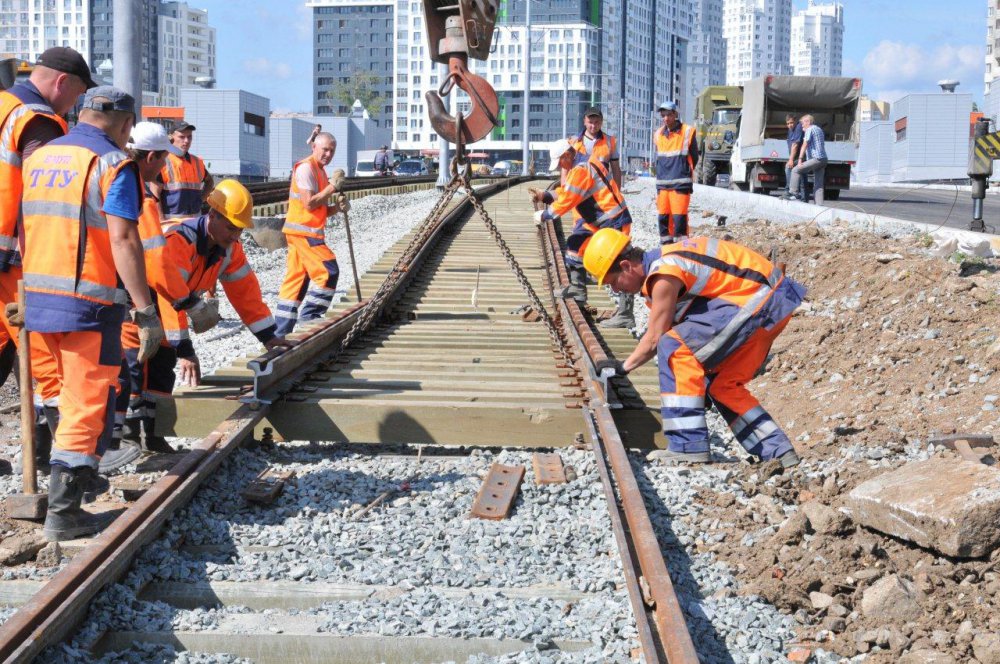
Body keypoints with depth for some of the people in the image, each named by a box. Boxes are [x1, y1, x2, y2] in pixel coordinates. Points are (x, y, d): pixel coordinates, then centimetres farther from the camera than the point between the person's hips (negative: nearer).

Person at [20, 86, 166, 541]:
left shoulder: (38, 157, 13)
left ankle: (79, 476, 36)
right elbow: (123, 240, -17)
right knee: (88, 404, 0)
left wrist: (26, 295, 18)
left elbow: (25, 230, 13)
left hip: (38, 298, 7)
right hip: (89, 302, -7)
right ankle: (62, 512, -1)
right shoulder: (113, 163, -8)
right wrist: (146, 312, -17)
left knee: (75, 391, 24)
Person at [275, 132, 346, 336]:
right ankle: (309, 317, -5)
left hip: (308, 233, 10)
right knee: (328, 271, -11)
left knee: (296, 280, 8)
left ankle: (282, 329, 9)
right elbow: (309, 203, -20)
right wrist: (333, 187, -15)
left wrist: (337, 206, 4)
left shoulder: (320, 171, 21)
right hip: (303, 231, -10)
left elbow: (320, 210, 23)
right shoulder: (306, 168, -11)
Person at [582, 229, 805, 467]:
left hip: (757, 302, -11)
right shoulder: (662, 259, 11)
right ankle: (779, 452, 19)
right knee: (723, 384, 17)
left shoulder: (664, 277, -19)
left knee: (675, 346, -17)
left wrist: (623, 367, 3)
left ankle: (688, 446, -17)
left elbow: (654, 340, -11)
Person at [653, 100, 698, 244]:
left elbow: (694, 157, 7)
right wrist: (663, 173, 13)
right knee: (663, 216, 6)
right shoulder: (658, 134, 10)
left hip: (680, 183, -5)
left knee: (679, 216, -11)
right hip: (662, 183, 5)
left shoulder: (687, 132, -2)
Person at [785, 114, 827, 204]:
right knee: (818, 185, 7)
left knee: (796, 170, -8)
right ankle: (819, 205, 3)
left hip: (816, 159, -9)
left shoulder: (809, 130, -6)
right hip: (823, 159, 9)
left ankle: (793, 193, -13)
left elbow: (805, 145, -16)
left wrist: (800, 159, -23)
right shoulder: (819, 129, 23)